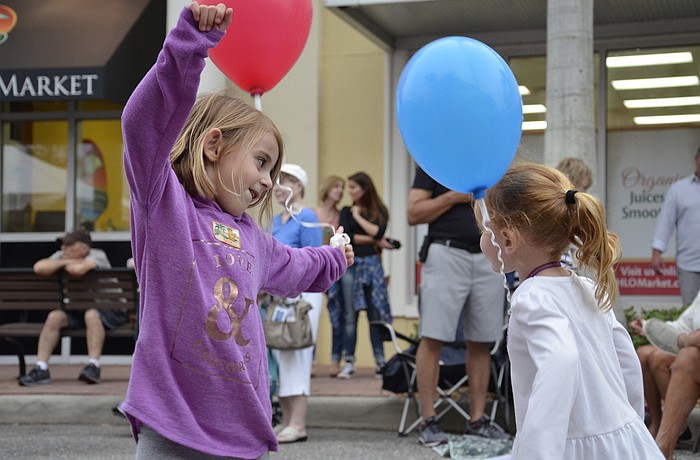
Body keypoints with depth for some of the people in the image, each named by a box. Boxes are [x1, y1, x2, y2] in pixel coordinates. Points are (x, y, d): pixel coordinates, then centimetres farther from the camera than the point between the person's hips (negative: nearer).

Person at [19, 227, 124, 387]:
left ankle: (93, 366, -36)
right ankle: (41, 369, -21)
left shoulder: (97, 256, -16)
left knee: (91, 315, -37)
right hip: (78, 309, 5)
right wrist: (66, 262, -18)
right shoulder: (62, 256, 1)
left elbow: (78, 269, -39)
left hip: (108, 309, -5)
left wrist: (66, 263, -16)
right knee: (54, 317, -20)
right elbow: (39, 268, -18)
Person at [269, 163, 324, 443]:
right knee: (279, 356, 8)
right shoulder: (276, 220, 16)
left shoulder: (306, 218, -8)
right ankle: (286, 421, 14)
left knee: (295, 356, -9)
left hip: (301, 293, -8)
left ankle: (298, 425, -7)